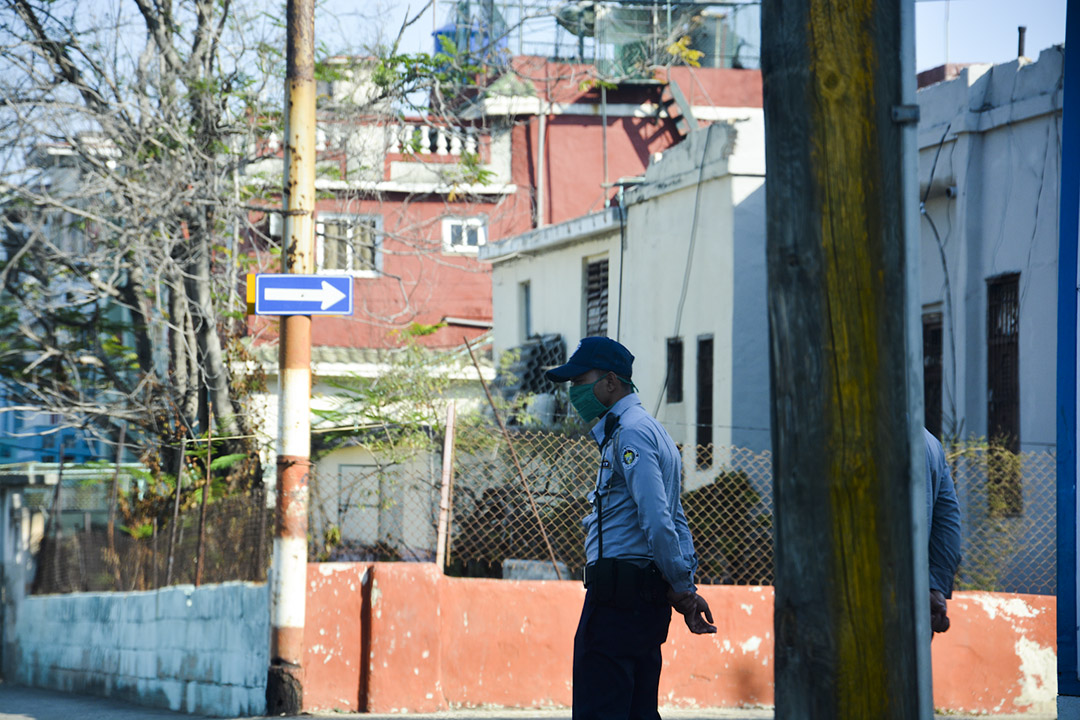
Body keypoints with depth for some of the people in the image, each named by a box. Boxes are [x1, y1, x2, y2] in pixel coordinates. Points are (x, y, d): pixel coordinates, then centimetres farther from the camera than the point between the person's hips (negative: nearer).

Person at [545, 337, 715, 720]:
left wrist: (680, 587, -12)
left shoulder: (630, 433, -11)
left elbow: (657, 520, -20)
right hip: (648, 597, 10)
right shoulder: (652, 430, 23)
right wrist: (687, 584, 11)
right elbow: (675, 520, 21)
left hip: (617, 593, -10)